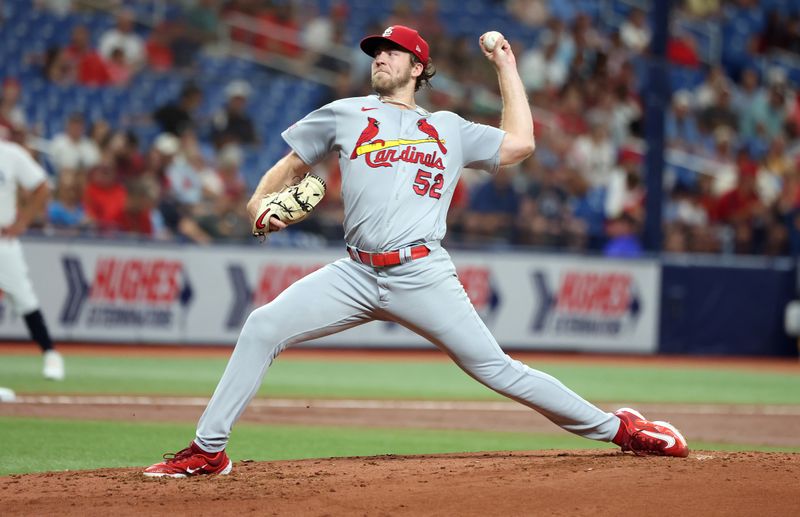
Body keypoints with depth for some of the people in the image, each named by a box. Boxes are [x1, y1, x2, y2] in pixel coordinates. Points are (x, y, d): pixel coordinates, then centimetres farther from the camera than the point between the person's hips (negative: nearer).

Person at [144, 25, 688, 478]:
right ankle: (209, 450, -9)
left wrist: (506, 67, 24)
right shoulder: (345, 114, 18)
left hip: (423, 275, -1)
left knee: (496, 368, -7)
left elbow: (520, 143, 19)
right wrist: (261, 200, -2)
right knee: (264, 327, -16)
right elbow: (289, 167, 20)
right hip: (357, 273, 1)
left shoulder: (449, 128, 20)